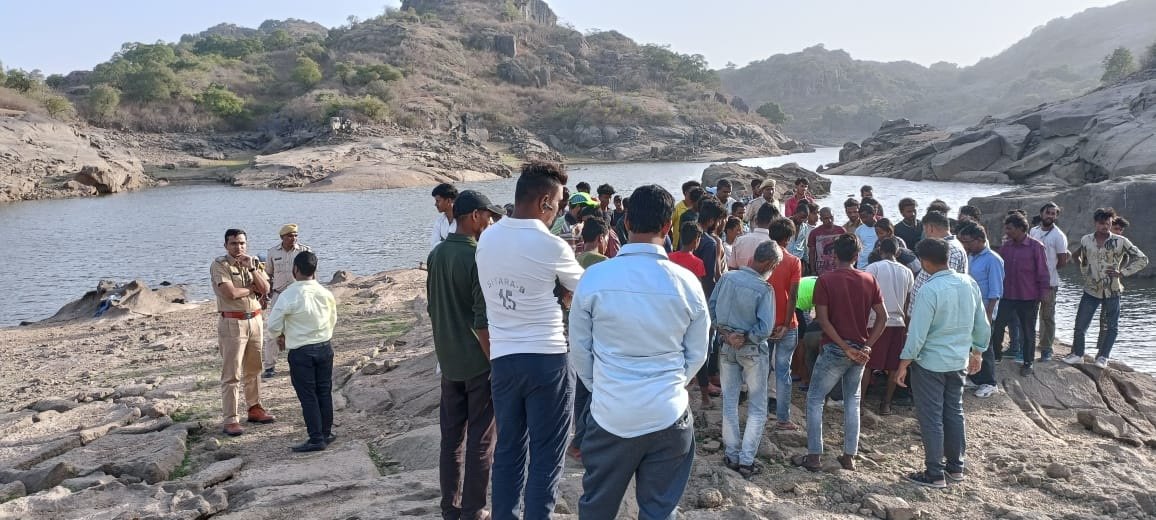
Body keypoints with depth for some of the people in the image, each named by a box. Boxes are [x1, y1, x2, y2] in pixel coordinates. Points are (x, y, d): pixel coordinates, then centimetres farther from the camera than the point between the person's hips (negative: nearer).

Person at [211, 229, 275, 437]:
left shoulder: (254, 263, 10)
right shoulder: (219, 265, -8)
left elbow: (265, 289, -1)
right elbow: (230, 293, -20)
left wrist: (252, 269, -11)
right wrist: (252, 289, -5)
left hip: (255, 320, 6)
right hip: (232, 323, -6)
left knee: (253, 370, 15)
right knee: (231, 374, -4)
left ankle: (255, 409, 28)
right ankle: (230, 420, -2)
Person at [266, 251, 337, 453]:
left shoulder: (288, 296, -18)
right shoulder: (326, 294, -4)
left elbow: (273, 326, -11)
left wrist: (282, 335, 10)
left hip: (300, 352, -4)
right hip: (325, 347, 4)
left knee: (308, 396, 3)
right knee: (325, 392, 14)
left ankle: (316, 439, 6)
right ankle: (326, 433, 24)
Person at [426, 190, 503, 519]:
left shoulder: (436, 255, 6)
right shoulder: (479, 257, -17)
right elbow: (483, 322, -21)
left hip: (448, 360, 7)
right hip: (478, 362, -7)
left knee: (450, 437, 14)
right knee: (480, 441, 4)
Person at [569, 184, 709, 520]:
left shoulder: (594, 278, -10)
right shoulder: (687, 283, -8)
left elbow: (579, 350, 1)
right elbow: (697, 355, 4)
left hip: (610, 416, 0)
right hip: (668, 416, 0)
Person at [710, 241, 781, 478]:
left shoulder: (727, 277, -8)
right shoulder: (764, 289, -20)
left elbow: (712, 307, 0)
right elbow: (766, 328, -23)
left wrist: (724, 331, -3)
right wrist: (744, 339, -11)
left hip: (727, 346, 4)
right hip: (753, 351, -4)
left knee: (729, 401, 16)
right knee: (757, 407, 9)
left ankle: (731, 455, 22)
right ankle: (746, 461, 7)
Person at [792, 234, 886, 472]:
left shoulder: (826, 280, -10)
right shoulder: (869, 280, 2)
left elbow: (823, 319, -15)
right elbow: (883, 317, 0)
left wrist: (846, 348, -12)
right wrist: (867, 346, -1)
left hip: (834, 349, -4)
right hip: (860, 350, 4)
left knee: (815, 399, 7)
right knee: (852, 401, 17)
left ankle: (814, 456, 6)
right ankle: (849, 456, 18)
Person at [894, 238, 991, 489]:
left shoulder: (929, 291, -22)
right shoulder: (969, 283, -2)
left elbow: (917, 334, -20)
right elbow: (982, 324, 8)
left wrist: (903, 365, -11)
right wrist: (976, 352, 22)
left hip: (930, 363, -7)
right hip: (959, 361, 7)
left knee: (931, 417, 4)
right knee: (954, 412, 19)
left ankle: (935, 474, 11)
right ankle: (955, 467, 30)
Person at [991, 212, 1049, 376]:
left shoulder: (1036, 247, -11)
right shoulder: (1005, 246, 2)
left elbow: (1042, 273, -8)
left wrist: (1042, 295, -8)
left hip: (1029, 298, -4)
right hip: (1008, 296, 4)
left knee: (1028, 332, 10)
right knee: (997, 326, 1)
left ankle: (1028, 364, 24)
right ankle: (994, 356, 17)